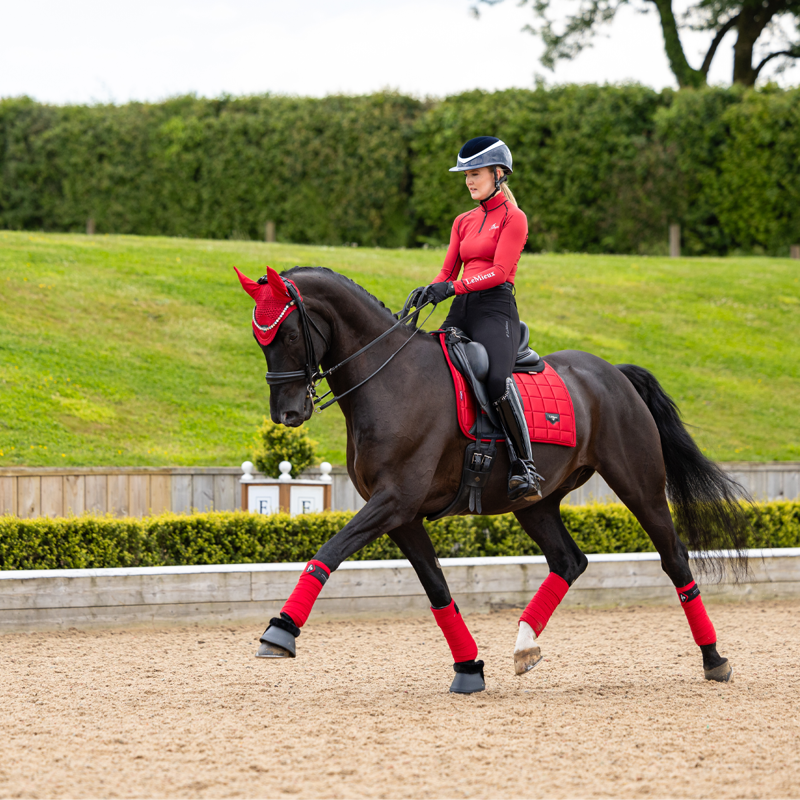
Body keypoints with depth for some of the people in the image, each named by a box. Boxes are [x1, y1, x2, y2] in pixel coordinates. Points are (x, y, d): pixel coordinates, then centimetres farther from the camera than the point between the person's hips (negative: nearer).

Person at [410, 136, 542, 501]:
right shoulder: (464, 222, 21)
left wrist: (453, 287, -22)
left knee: (497, 378, -33)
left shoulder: (513, 218, 0)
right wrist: (427, 291, -4)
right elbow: (448, 272, 18)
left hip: (495, 309, -8)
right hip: (461, 311, 8)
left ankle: (525, 467, -32)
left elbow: (499, 271, -12)